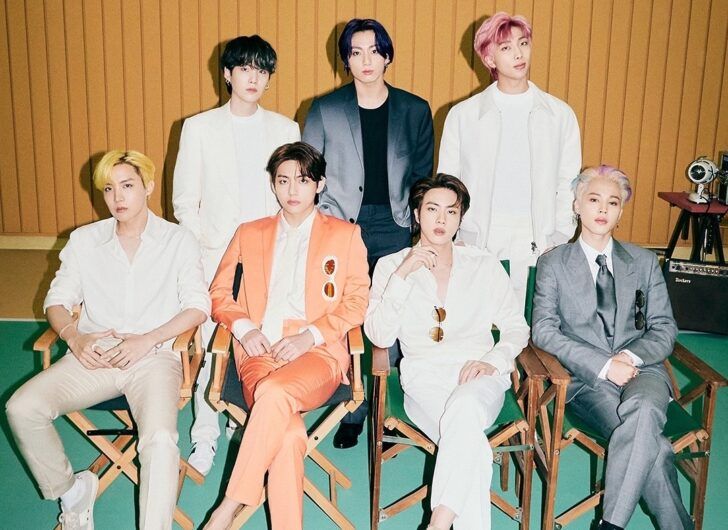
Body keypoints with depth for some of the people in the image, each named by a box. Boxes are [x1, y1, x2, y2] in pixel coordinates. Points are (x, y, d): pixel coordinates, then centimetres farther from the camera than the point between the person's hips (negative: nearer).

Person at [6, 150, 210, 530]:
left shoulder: (178, 241, 7)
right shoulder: (84, 240, 15)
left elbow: (198, 306, -1)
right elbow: (57, 299, 14)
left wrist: (147, 340, -14)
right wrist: (74, 336, -8)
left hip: (154, 357, -3)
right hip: (92, 356, 4)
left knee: (160, 440, -31)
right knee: (22, 407, -20)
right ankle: (70, 490, 3)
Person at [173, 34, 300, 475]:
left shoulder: (286, 129, 8)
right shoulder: (199, 128, 4)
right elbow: (184, 200, 4)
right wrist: (204, 242, -7)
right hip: (216, 255, -1)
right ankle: (206, 436, 12)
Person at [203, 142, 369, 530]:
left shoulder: (345, 235, 15)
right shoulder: (249, 234, 22)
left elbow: (357, 302, 7)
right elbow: (218, 293, 18)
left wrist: (310, 335, -9)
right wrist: (244, 327, -3)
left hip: (319, 353, -1)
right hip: (259, 352, 2)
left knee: (274, 393, -36)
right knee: (289, 432, -30)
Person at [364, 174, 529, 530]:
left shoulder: (484, 266, 13)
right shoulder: (391, 266, 10)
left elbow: (516, 327, 12)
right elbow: (379, 336, -3)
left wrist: (492, 361, -9)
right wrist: (404, 274, -12)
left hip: (479, 378, 1)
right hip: (424, 379, 0)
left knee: (463, 409, -37)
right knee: (470, 445, -32)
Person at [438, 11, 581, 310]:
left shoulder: (560, 115, 7)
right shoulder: (463, 115, 4)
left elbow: (569, 185, 9)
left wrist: (557, 242, -2)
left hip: (537, 248, 1)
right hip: (476, 247, 0)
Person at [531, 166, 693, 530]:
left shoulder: (644, 262, 17)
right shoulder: (553, 263, 9)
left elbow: (664, 329, 12)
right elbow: (544, 330, -2)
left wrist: (631, 356, -10)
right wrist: (603, 364, -14)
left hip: (642, 370, 2)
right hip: (586, 378, -2)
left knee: (643, 411, -36)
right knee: (651, 444, -30)